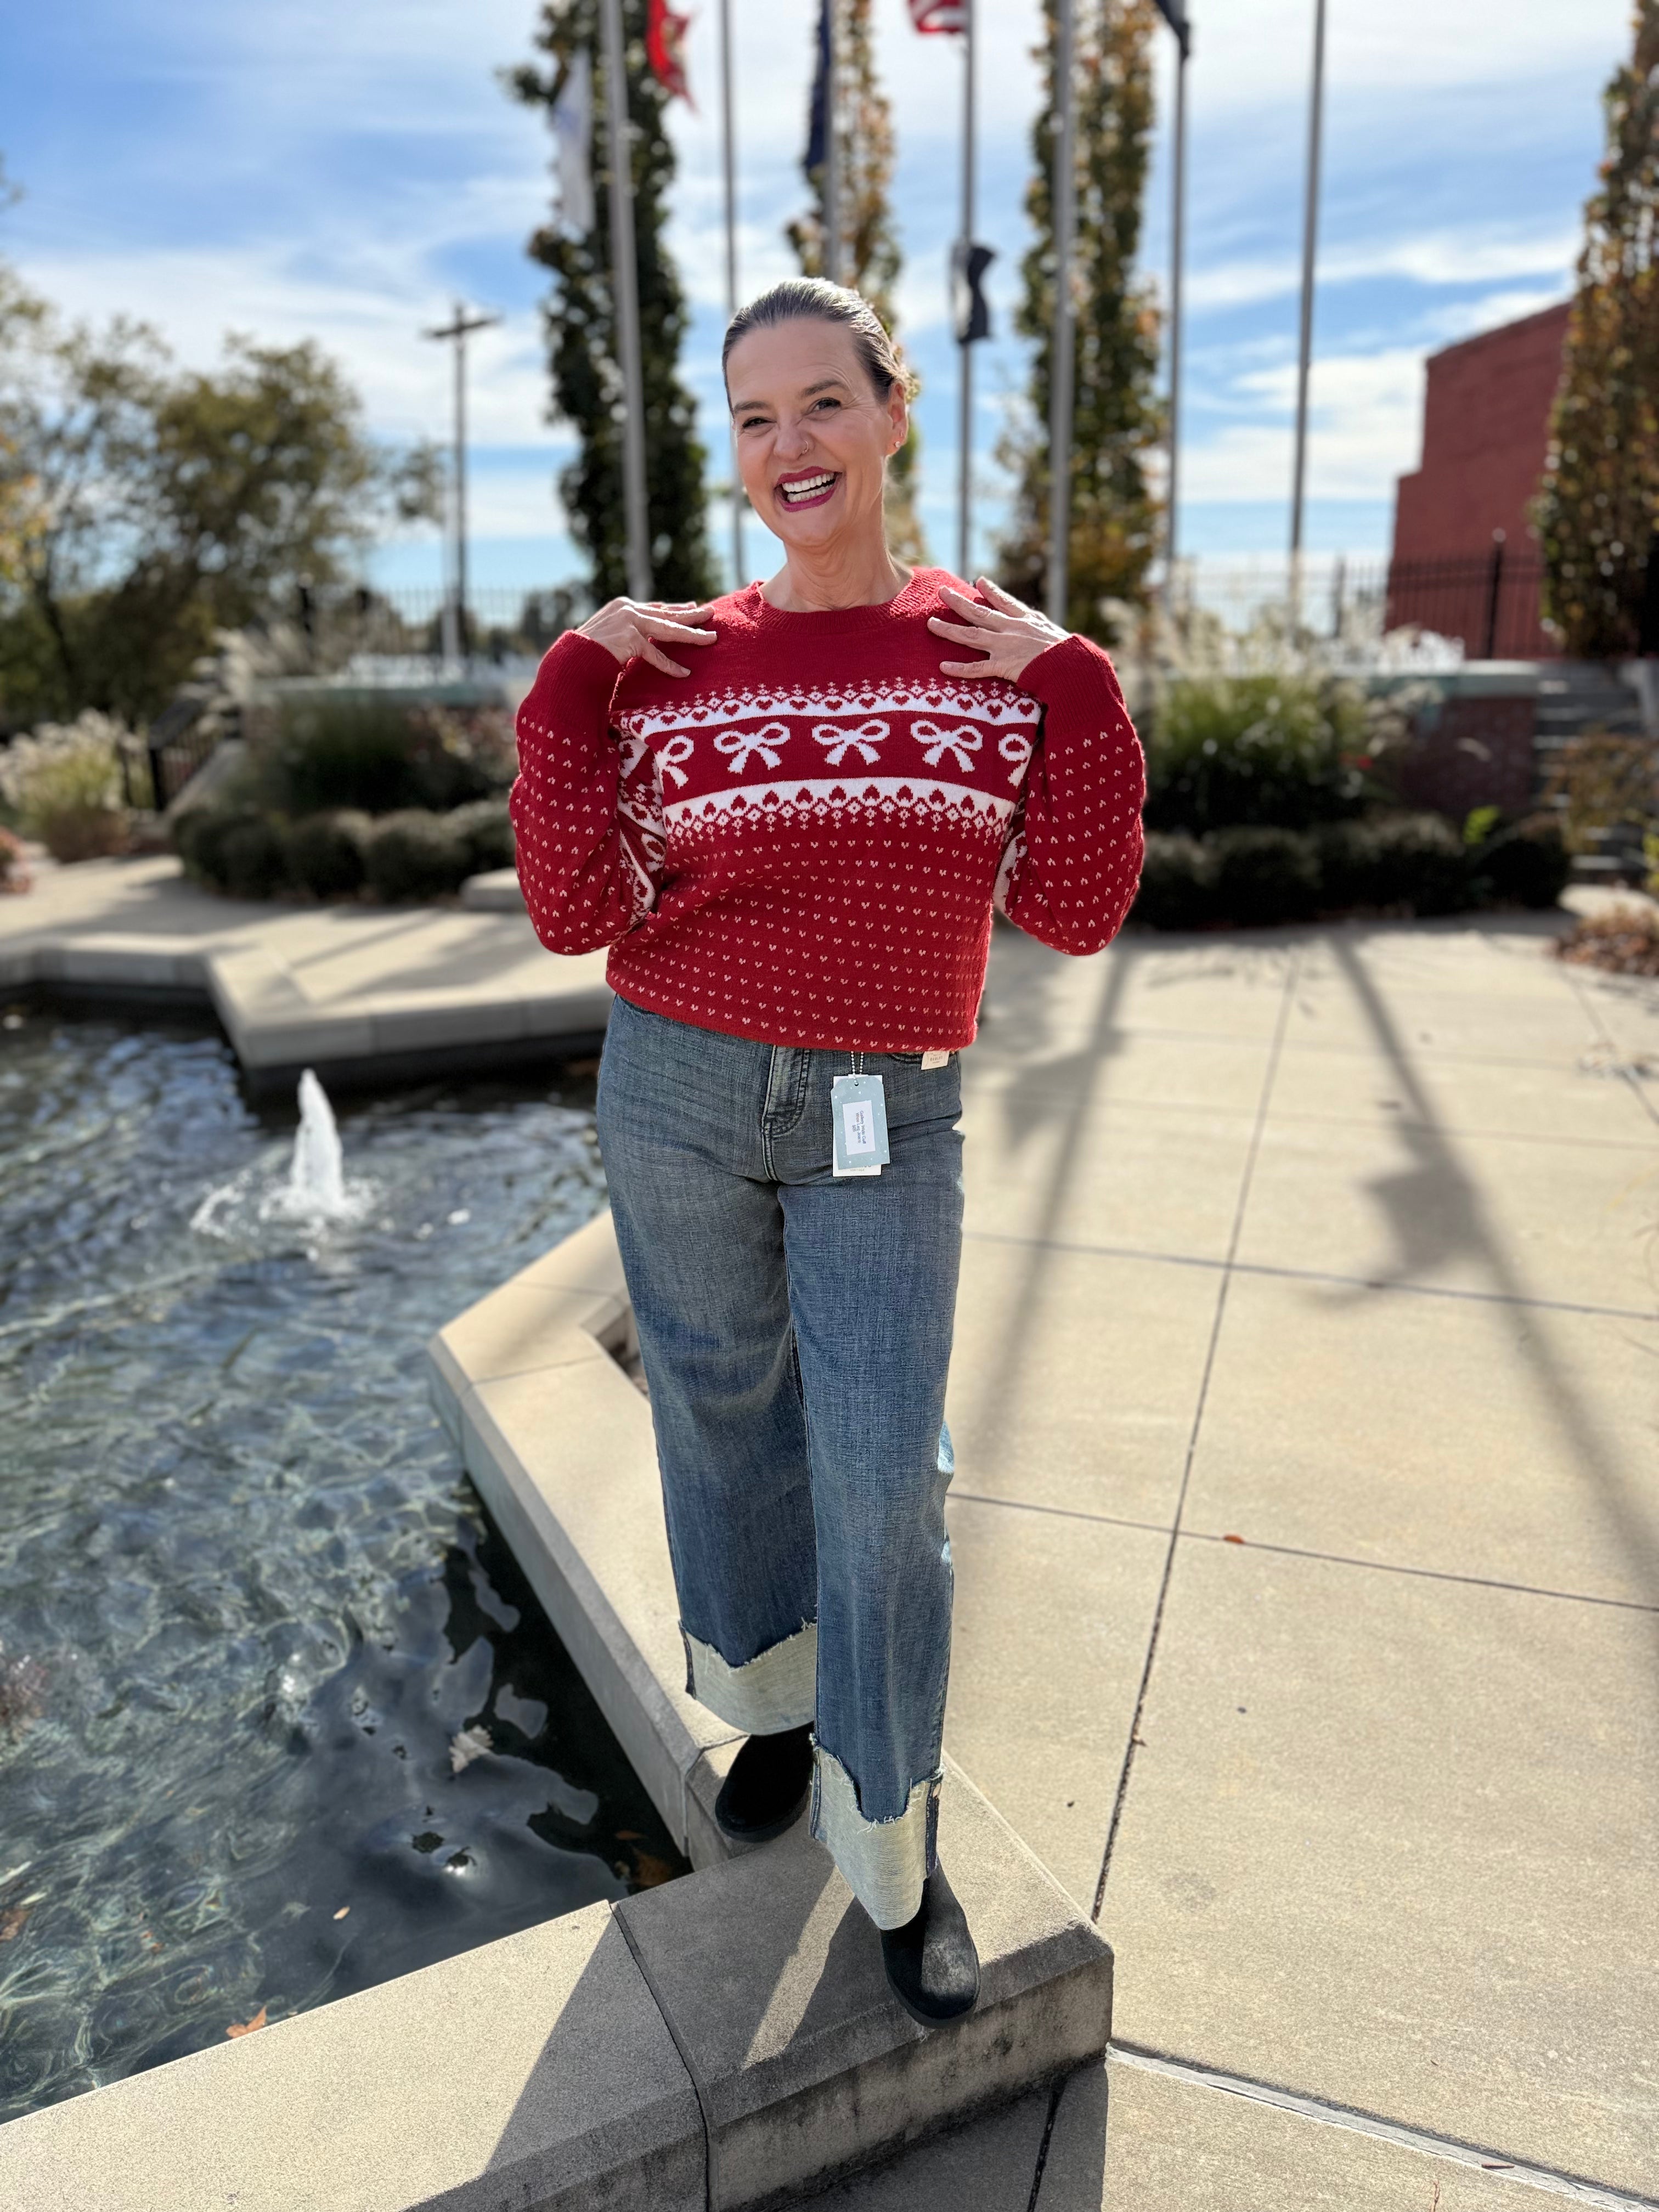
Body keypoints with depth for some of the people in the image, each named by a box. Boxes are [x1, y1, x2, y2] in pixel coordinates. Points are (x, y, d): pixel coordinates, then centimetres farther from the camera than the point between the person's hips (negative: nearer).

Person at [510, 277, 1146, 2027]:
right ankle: (777, 1704, 43)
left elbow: (1074, 913, -1)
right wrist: (575, 682, -9)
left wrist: (1076, 690, -8)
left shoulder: (999, 656, 1)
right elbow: (574, 913, -5)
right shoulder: (668, 666, 0)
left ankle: (895, 1851, 22)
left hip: (888, 1123, -1)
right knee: (725, 1423, 14)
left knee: (881, 1479, -2)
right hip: (680, 1095, 1)